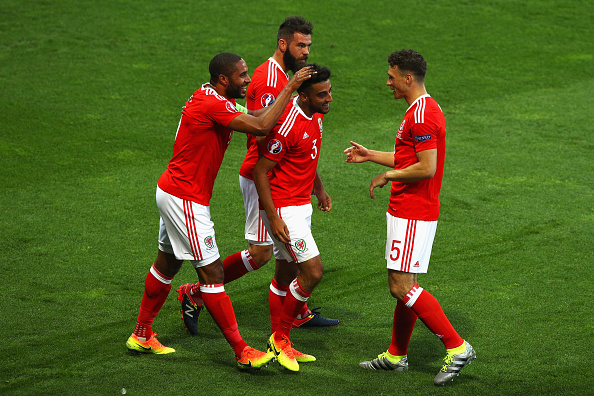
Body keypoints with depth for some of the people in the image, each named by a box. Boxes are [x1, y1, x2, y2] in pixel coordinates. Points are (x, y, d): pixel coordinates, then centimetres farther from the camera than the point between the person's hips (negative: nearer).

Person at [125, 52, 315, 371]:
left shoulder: (209, 99, 8)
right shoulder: (212, 105, -24)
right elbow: (261, 127, -32)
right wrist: (290, 87, -23)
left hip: (172, 192, 11)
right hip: (185, 199, -11)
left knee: (167, 263, 21)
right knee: (212, 272, -7)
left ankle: (141, 336, 33)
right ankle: (242, 353, -4)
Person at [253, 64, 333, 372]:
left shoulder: (315, 115, 5)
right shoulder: (288, 126, -24)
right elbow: (260, 172, -20)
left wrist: (320, 190, 29)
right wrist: (273, 218, -21)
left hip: (301, 204, 9)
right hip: (283, 208, -9)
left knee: (287, 276, 14)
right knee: (313, 271, -12)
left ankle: (280, 343, 22)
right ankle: (280, 336, 1)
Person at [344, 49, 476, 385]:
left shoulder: (421, 115, -19)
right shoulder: (424, 109, 16)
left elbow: (426, 168, -25)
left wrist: (388, 175, -13)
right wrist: (370, 155, 24)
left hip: (413, 215, -11)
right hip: (407, 210, 11)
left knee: (402, 286, -11)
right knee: (405, 285, 15)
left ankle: (457, 348, -10)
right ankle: (397, 355, 22)